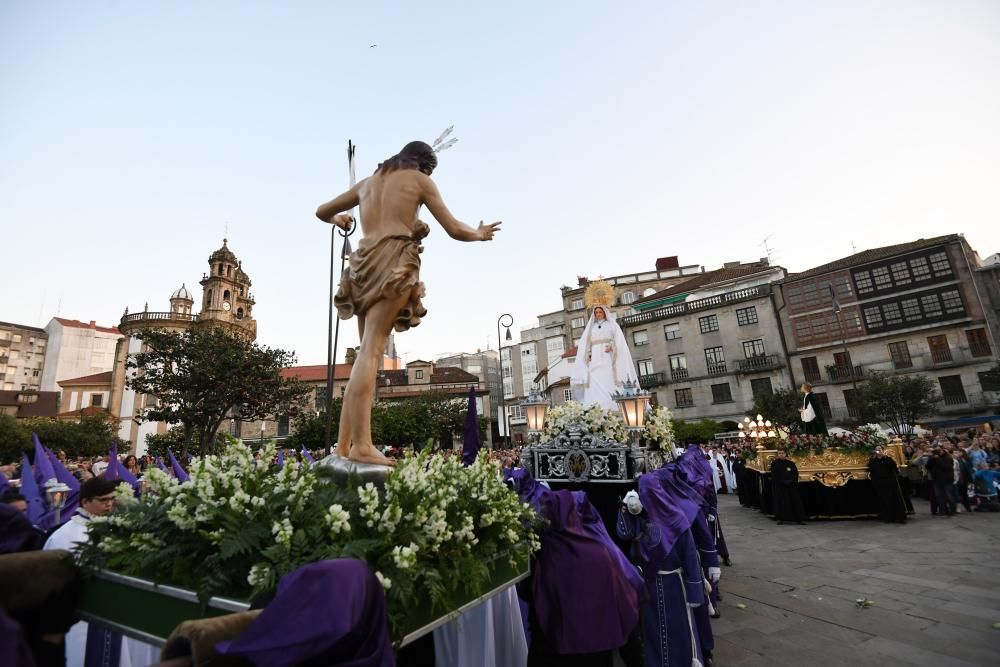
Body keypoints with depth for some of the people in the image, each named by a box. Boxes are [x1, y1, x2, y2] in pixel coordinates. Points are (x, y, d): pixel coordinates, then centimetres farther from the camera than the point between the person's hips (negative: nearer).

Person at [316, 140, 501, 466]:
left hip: (364, 265, 6)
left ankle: (344, 446, -1)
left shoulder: (368, 181, 27)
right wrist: (480, 234, 28)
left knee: (368, 351, 5)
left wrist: (339, 220, 57)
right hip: (394, 263, -5)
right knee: (371, 349, -17)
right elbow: (454, 230, 8)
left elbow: (322, 212, 35)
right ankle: (361, 445, -23)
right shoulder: (420, 180, 13)